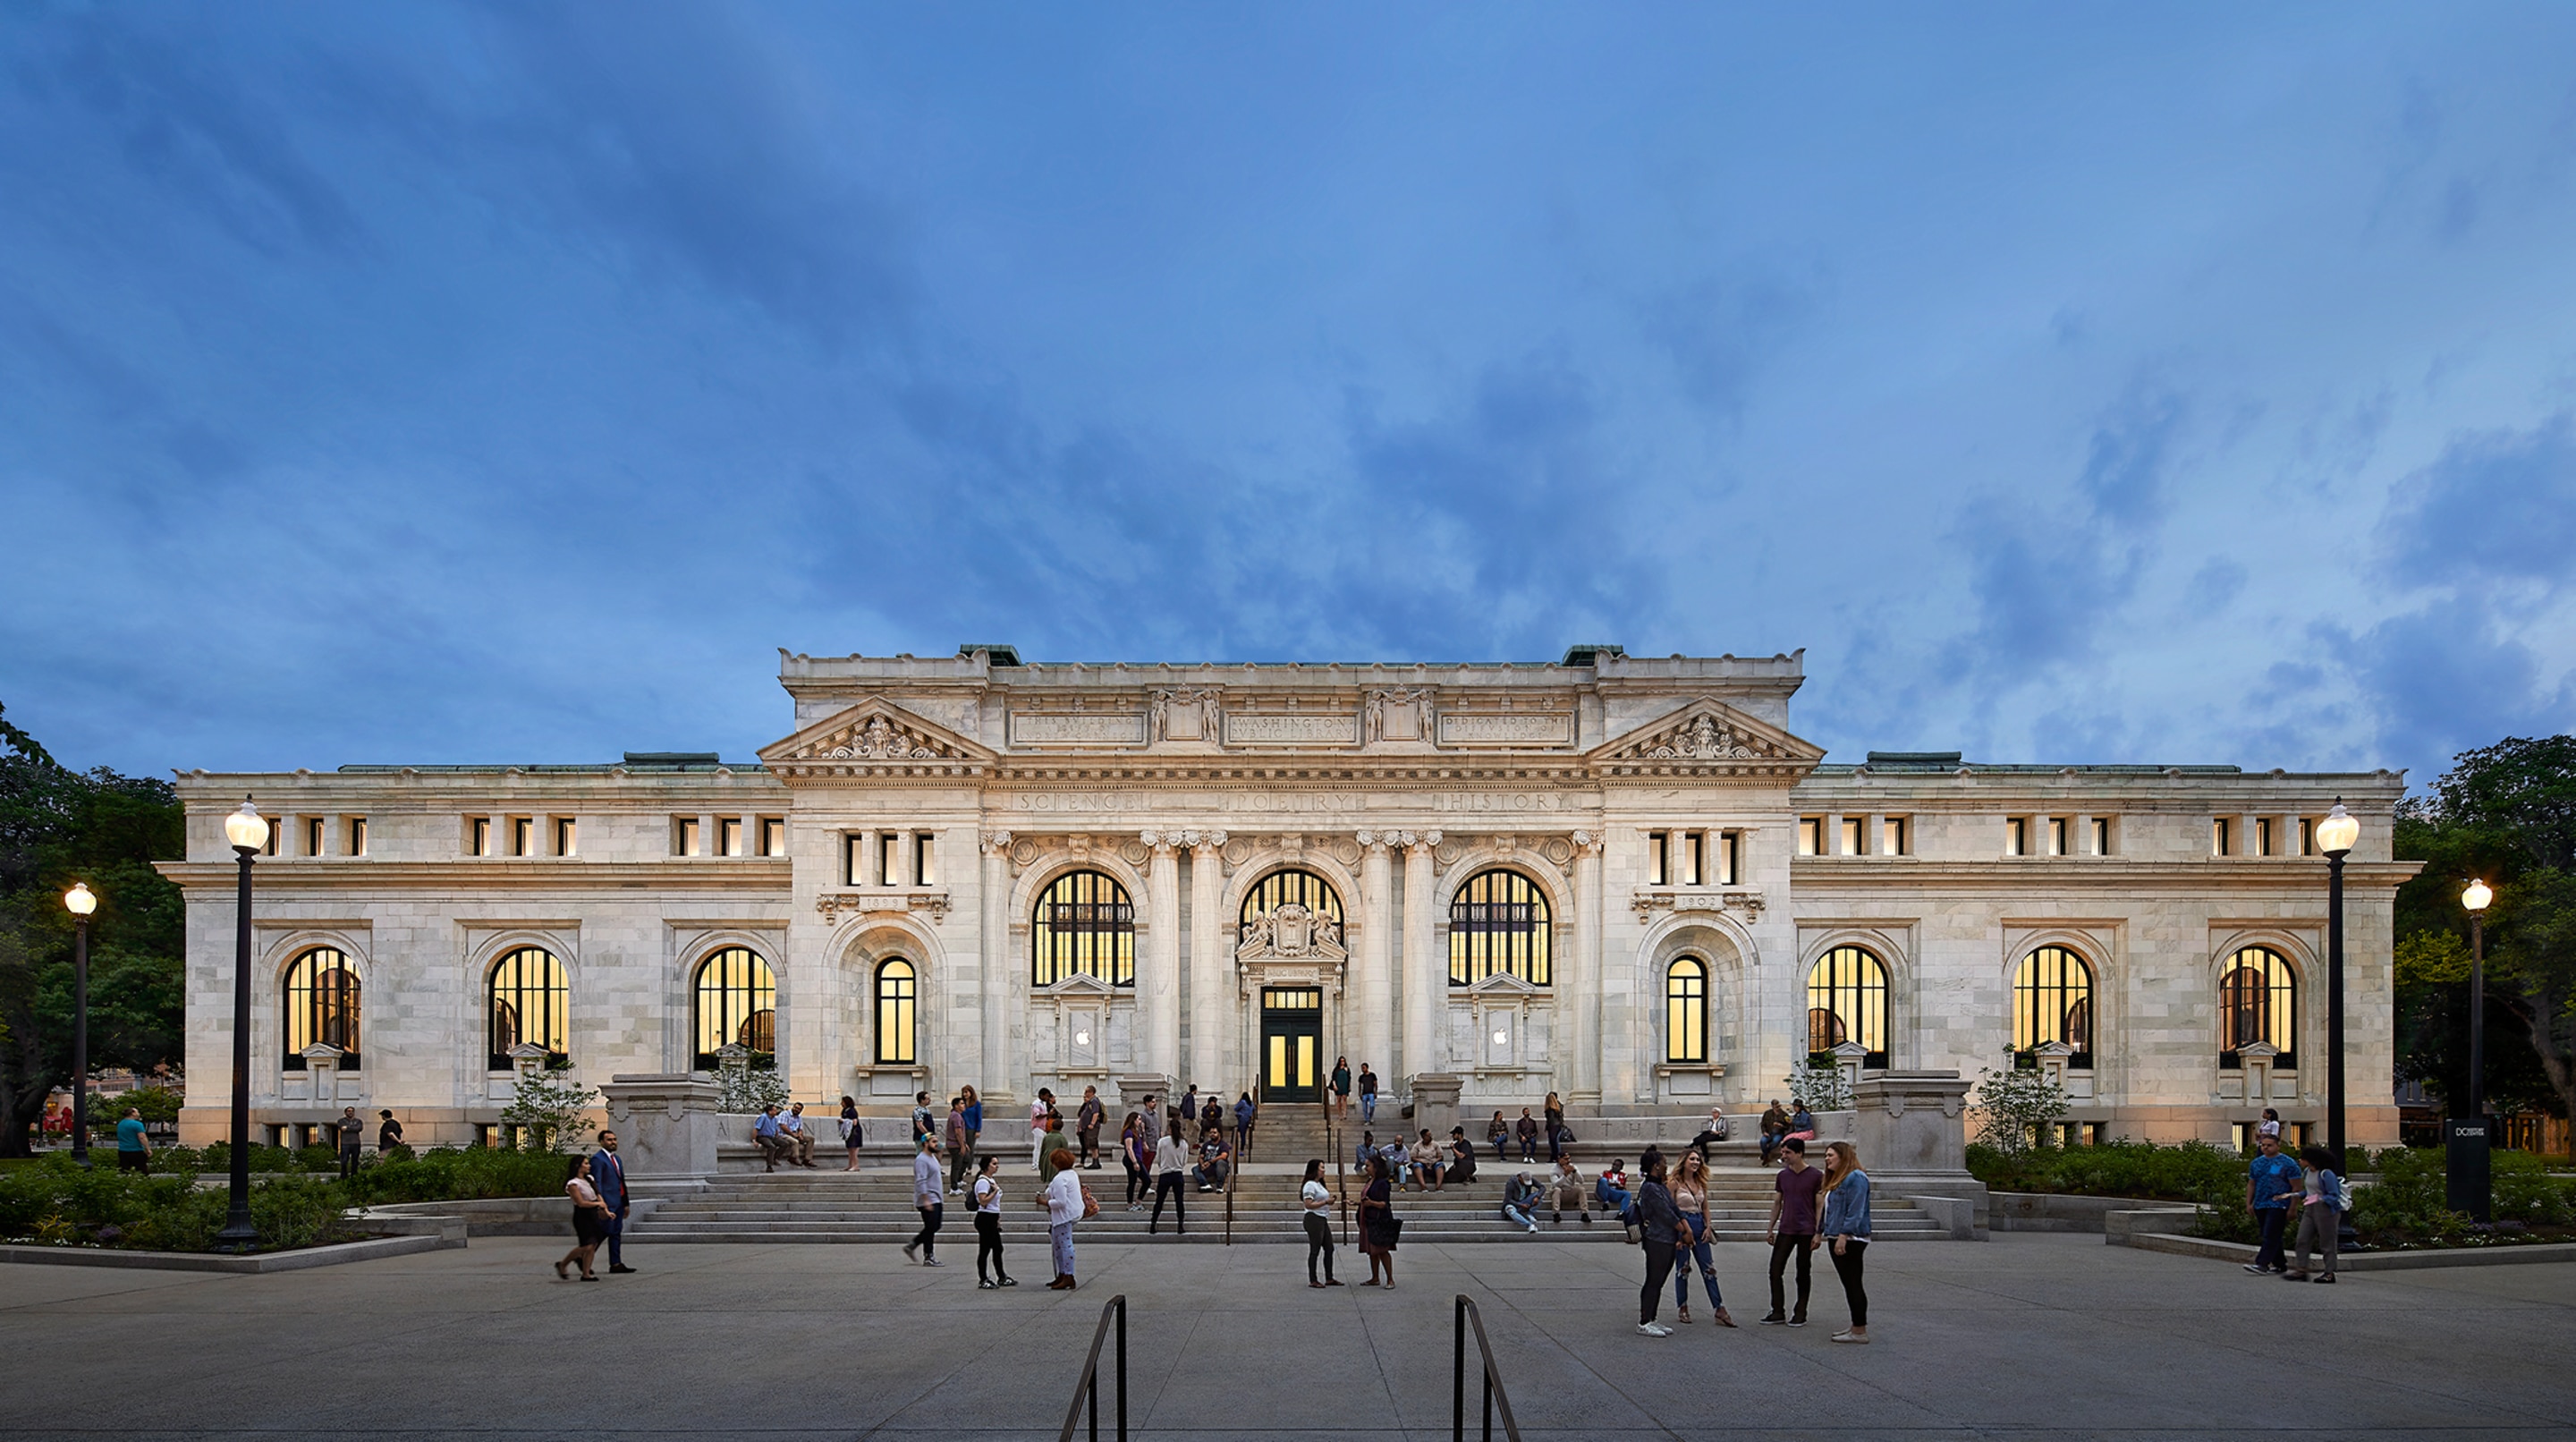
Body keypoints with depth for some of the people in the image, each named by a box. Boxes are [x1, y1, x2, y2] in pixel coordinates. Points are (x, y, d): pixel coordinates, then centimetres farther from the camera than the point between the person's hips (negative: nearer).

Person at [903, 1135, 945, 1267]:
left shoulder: (932, 1157, 16)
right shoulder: (921, 1160, -15)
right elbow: (921, 1182, -22)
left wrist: (941, 1198, 24)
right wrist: (926, 1200, -27)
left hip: (936, 1200, 10)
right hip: (927, 1201, -10)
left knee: (934, 1227, 12)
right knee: (930, 1228, -4)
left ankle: (911, 1245, 20)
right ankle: (928, 1257, 3)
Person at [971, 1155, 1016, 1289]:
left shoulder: (992, 1180, 15)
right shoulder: (983, 1181, -15)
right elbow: (983, 1201, -24)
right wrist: (995, 1191, -21)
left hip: (992, 1219, 10)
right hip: (985, 1218, -10)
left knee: (998, 1249, 14)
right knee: (984, 1249, -3)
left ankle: (1002, 1278, 21)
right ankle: (983, 1280, 3)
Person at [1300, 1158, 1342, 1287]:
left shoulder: (1319, 1184, 17)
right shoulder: (1310, 1185, -13)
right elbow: (1308, 1204, -21)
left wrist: (1330, 1199, 13)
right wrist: (1326, 1202, -20)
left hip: (1323, 1219, 10)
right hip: (1313, 1219, -10)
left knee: (1329, 1249, 11)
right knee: (1315, 1250, -6)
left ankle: (1329, 1279, 17)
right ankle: (1312, 1281, 0)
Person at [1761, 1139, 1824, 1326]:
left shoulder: (1815, 1176, -5)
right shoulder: (1782, 1175, 8)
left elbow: (1819, 1206, -4)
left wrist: (1818, 1233, -9)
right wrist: (1770, 1229, 12)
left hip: (1806, 1232, -4)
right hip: (1785, 1231, 4)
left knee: (1803, 1272, 4)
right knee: (1775, 1270, -1)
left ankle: (1800, 1314, 14)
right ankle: (1777, 1312, 8)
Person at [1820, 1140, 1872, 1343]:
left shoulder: (1856, 1178, -13)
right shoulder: (1836, 1180, 20)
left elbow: (1855, 1211, -20)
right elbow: (1828, 1210, 27)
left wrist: (1843, 1236, -24)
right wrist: (1820, 1232, 24)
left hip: (1851, 1240, -10)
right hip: (1836, 1239, 10)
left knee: (1853, 1285, -8)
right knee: (1850, 1285, 13)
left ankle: (1860, 1331, -6)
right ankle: (1856, 1326, 19)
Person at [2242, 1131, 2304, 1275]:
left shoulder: (2288, 1163, -4)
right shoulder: (2256, 1163, 13)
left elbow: (2296, 1188, -5)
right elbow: (2251, 1184, 19)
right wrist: (2249, 1203, 11)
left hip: (2278, 1205, -7)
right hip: (2260, 1206, 7)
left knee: (2271, 1236, -12)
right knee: (2272, 1236, 12)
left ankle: (2262, 1264, -19)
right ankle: (2280, 1264, 21)